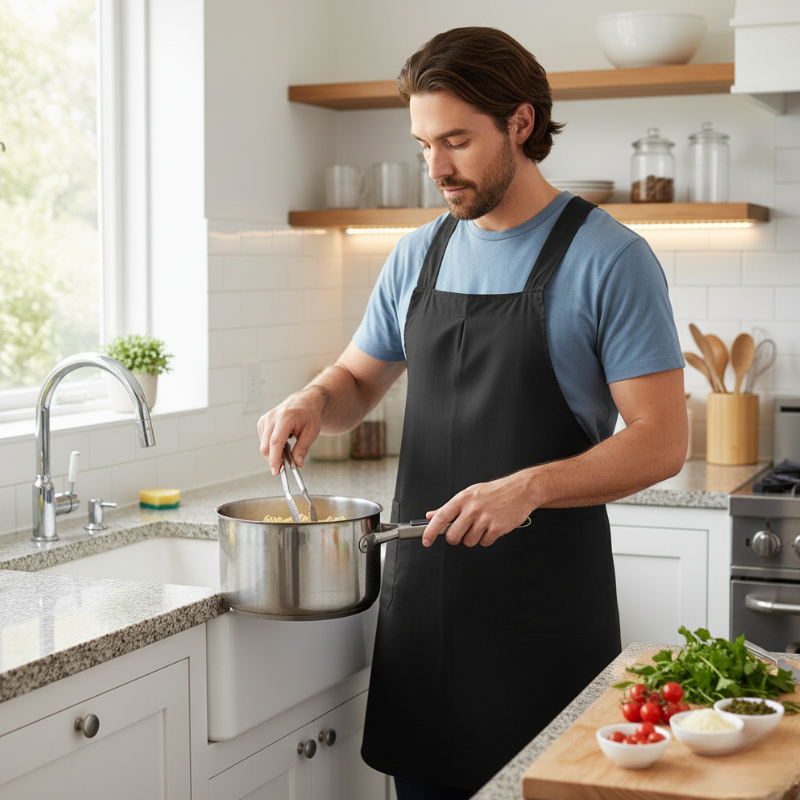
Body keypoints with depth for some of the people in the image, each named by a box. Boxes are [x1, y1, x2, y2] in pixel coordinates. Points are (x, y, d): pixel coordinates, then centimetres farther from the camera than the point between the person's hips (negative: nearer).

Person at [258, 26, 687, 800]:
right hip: (420, 595, 5)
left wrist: (529, 487, -26)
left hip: (545, 609, -5)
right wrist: (313, 401, -1)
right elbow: (358, 381, 22)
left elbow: (661, 440, -12)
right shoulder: (417, 256, 10)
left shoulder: (609, 258, -9)